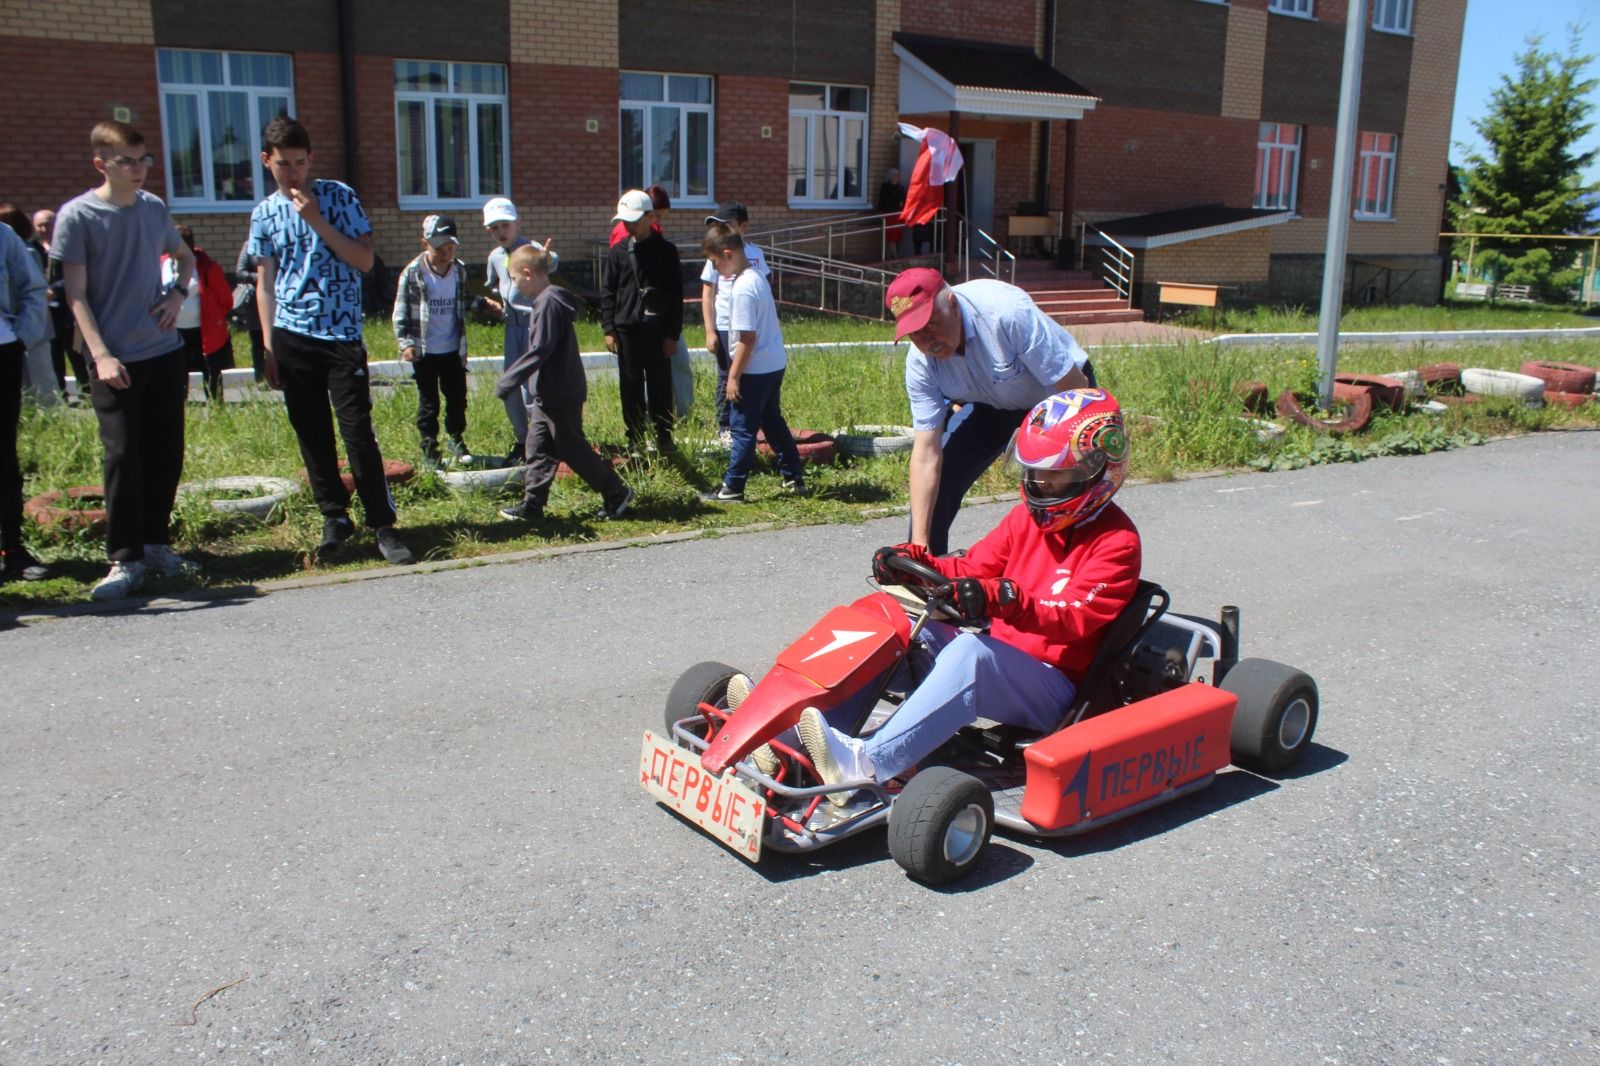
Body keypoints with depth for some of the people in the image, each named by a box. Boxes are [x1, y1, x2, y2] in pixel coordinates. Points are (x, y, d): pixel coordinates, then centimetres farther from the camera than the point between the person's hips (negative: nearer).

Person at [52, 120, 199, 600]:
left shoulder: (154, 209, 8)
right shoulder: (76, 216, -6)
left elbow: (186, 258, 26)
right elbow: (76, 295, -6)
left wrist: (177, 294, 6)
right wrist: (101, 355, -14)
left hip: (165, 353, 5)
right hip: (116, 361, -5)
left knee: (166, 454, 9)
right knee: (123, 457, -5)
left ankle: (156, 542, 22)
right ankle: (126, 559, 3)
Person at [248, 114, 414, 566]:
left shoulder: (339, 196, 1)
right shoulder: (264, 214, 9)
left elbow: (364, 260, -6)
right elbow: (265, 283, 12)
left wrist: (317, 222, -15)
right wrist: (268, 346, 7)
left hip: (342, 334, -3)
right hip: (292, 338, 3)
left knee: (358, 431, -7)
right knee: (311, 435, 7)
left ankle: (384, 525, -1)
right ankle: (334, 517, 19)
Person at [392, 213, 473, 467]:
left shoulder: (460, 272, 2)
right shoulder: (413, 273, -9)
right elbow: (401, 312, -5)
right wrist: (405, 342, -11)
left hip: (453, 350, 3)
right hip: (424, 352, -3)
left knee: (457, 398, 12)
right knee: (428, 402, 7)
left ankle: (455, 439, 31)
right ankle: (429, 446, 18)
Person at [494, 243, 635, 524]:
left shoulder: (549, 303, -20)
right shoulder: (543, 300, 11)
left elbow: (539, 351, -25)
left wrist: (508, 381, -21)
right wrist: (512, 379, 18)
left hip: (560, 396, -10)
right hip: (548, 395, 10)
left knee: (573, 449, -1)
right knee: (538, 449, 11)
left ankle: (616, 493, 10)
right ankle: (532, 505, 16)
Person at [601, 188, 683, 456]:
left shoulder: (666, 251, -1)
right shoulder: (618, 251, 5)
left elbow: (676, 295, -1)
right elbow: (607, 291, 8)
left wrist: (673, 334, -5)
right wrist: (609, 328, 0)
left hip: (657, 329, -2)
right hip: (626, 329, 2)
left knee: (660, 386, 4)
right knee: (631, 387, 6)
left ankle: (664, 438, 16)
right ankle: (635, 441, 16)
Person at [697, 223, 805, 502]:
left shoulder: (742, 288, -21)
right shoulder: (756, 276, 8)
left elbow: (747, 338, -22)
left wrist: (733, 376, -16)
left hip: (755, 369, -9)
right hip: (774, 364, 9)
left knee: (743, 428, -1)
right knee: (773, 421, 19)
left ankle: (732, 489, 7)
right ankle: (794, 477, 27)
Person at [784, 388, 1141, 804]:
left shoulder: (1116, 542, -8)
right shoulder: (1027, 517, 13)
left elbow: (1074, 618, -22)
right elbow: (973, 569, 13)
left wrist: (1001, 600, -39)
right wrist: (914, 561, -6)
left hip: (1053, 688, -7)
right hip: (996, 656, 7)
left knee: (972, 650, -37)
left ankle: (864, 762, -53)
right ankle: (793, 736, -30)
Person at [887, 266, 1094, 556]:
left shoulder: (1007, 312, -38)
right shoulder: (920, 362, -22)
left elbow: (1075, 387, -30)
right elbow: (926, 454, -22)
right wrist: (918, 542, -26)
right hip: (992, 405, 4)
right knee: (937, 482, -7)